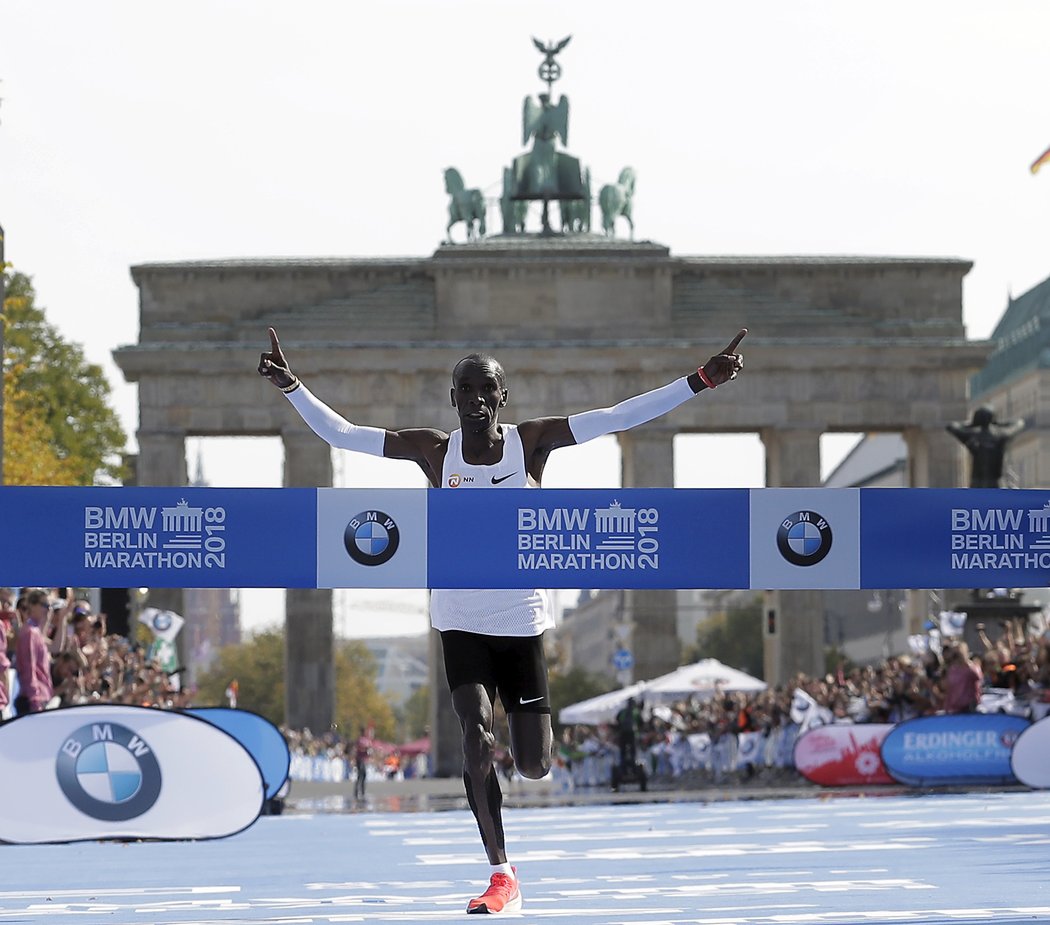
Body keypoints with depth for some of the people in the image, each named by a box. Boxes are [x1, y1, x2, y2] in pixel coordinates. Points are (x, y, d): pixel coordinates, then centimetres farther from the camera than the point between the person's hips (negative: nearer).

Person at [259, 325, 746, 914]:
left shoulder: (532, 442, -6)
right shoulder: (434, 451, -5)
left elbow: (620, 417, -11)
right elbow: (340, 433, -6)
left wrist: (701, 381, -18)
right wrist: (293, 388, -20)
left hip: (523, 621, 0)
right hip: (462, 622, 0)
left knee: (534, 767, 0)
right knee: (478, 742, -18)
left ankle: (534, 734, 40)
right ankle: (503, 878, -5)